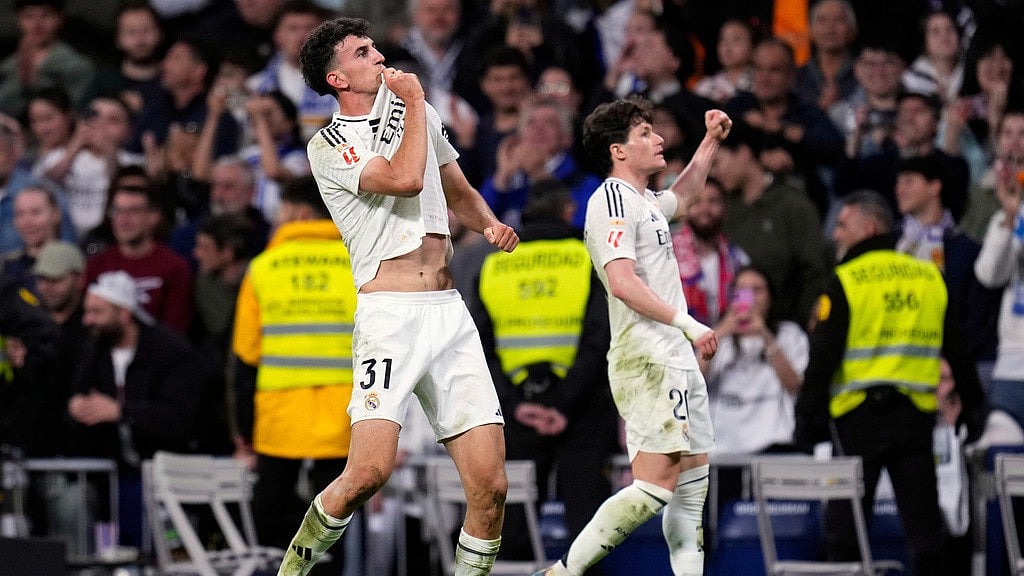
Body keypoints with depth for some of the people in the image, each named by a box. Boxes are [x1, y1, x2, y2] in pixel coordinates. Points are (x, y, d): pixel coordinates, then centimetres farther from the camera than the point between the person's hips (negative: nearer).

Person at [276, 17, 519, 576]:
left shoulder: (416, 110, 19)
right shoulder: (329, 146, 0)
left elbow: (459, 192, 30)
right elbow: (405, 179, -16)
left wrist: (490, 225, 8)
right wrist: (414, 101, -3)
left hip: (450, 314, 6)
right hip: (390, 317, -6)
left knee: (490, 485, -5)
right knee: (369, 471, -20)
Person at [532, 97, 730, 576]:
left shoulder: (643, 202, 19)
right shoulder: (612, 199, -11)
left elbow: (680, 198, 44)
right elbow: (622, 282, -22)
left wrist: (711, 141, 34)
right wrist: (686, 323, -23)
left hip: (677, 358, 10)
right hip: (646, 360, -10)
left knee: (693, 481, 10)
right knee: (655, 486, -17)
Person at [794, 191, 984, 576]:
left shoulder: (845, 282, -6)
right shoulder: (930, 277, 10)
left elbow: (823, 357, -11)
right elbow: (958, 352, 14)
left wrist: (807, 418, -7)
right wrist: (972, 406, 22)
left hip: (860, 414, -4)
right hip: (916, 414, 4)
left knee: (845, 528, 4)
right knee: (924, 523, 7)